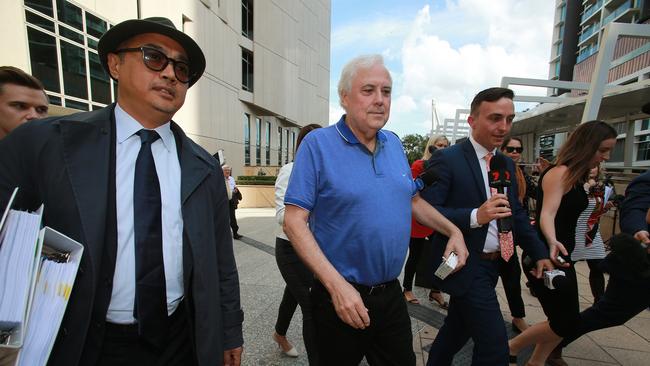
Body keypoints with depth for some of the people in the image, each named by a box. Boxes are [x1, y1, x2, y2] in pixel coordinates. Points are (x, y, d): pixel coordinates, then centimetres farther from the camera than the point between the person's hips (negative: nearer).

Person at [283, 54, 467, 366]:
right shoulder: (318, 144, -14)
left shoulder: (394, 143, 4)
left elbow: (412, 200, 17)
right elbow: (294, 221, -18)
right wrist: (337, 285, -23)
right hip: (340, 295, -4)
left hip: (391, 293, 5)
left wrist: (453, 231, 5)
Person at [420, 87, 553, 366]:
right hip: (465, 266, -8)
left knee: (457, 330, 22)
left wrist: (539, 253, 9)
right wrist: (475, 216, -30)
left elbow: (516, 213, 16)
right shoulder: (446, 159, -15)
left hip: (492, 265, 8)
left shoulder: (507, 164, 10)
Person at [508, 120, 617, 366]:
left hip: (560, 256, 10)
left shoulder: (574, 176, 12)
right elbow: (547, 213, -32)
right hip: (546, 256, -10)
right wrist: (552, 242, -48)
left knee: (567, 320, 16)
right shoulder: (560, 172, -17)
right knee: (565, 322, -3)